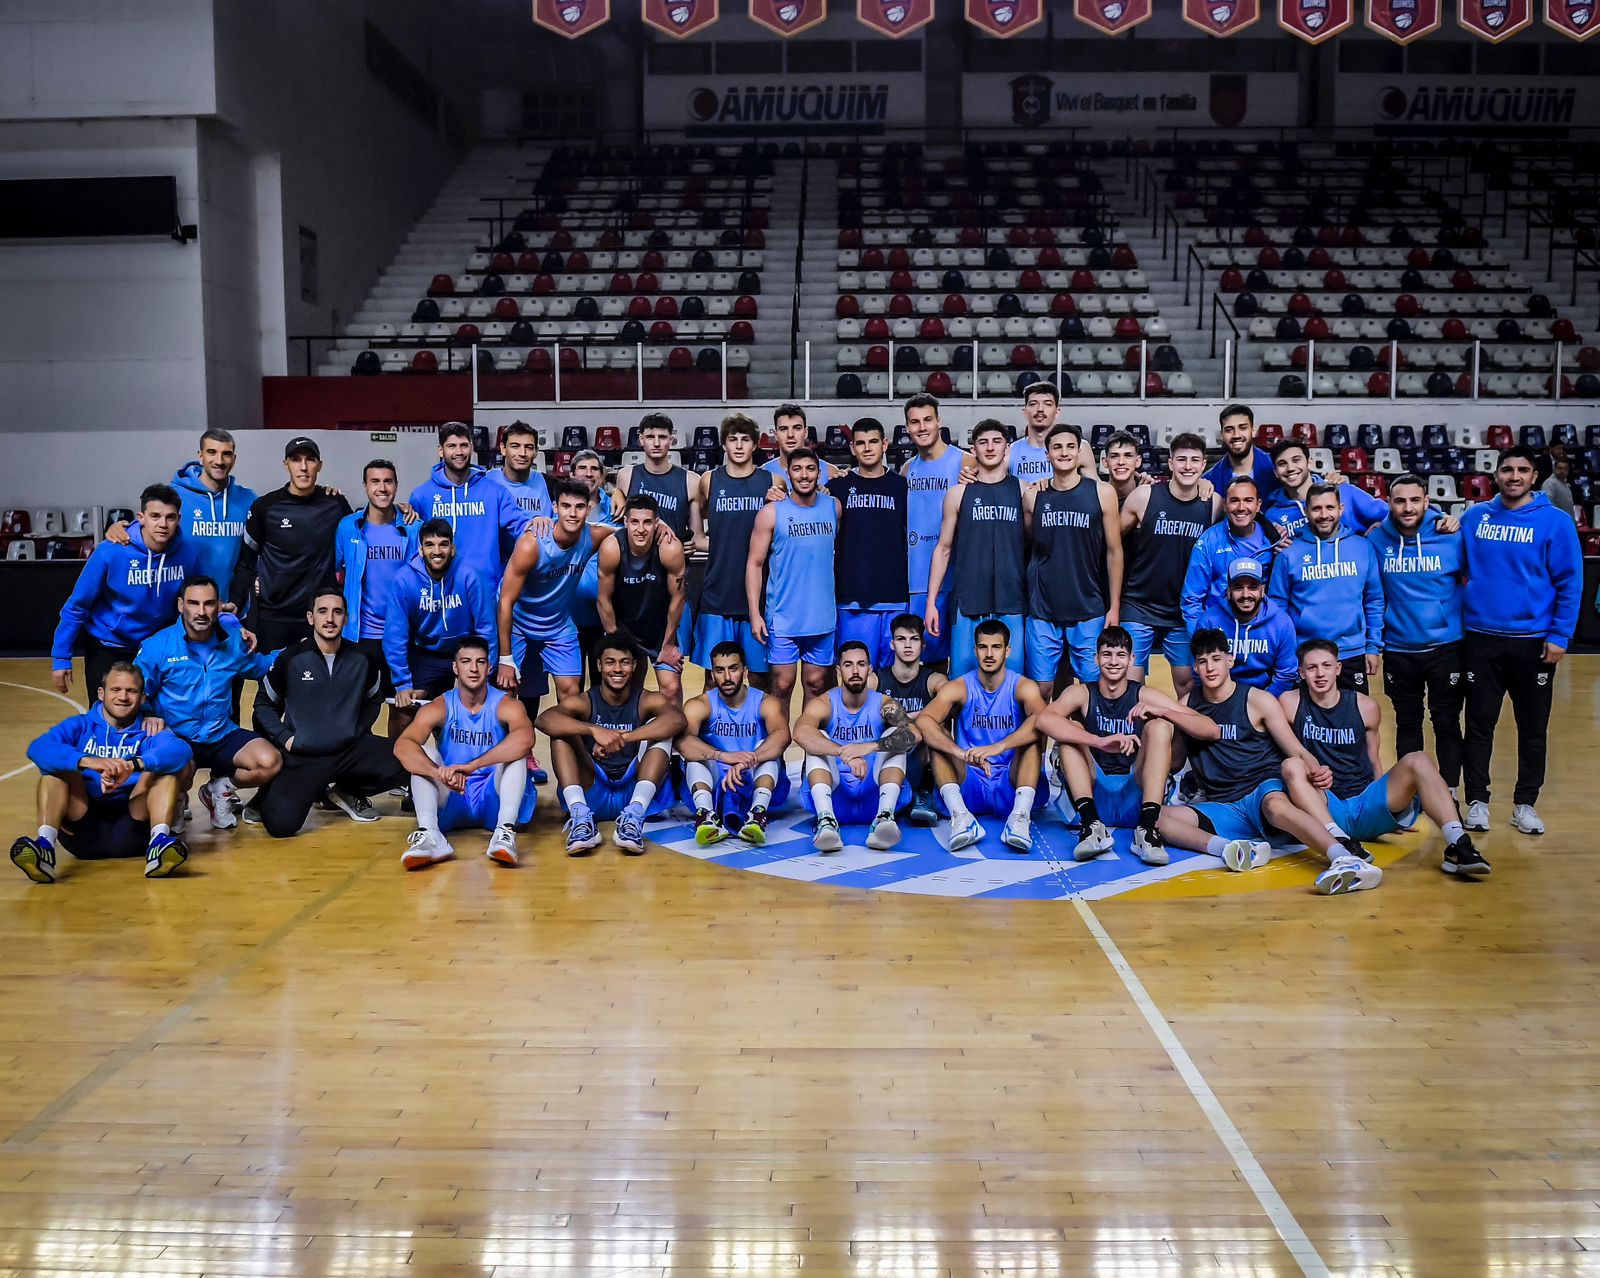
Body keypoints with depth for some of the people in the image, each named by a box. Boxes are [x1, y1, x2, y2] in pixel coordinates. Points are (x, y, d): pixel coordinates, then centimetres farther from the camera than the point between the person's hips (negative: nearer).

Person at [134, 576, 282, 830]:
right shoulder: (157, 646, -8)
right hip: (176, 738, -3)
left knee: (270, 762, -22)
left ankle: (219, 788, 12)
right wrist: (152, 718, -20)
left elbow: (262, 665, 21)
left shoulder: (233, 640, 3)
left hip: (223, 735, 3)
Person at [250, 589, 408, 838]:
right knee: (281, 824, -21)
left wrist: (358, 732, 7)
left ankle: (348, 791, 8)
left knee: (402, 765, -23)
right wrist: (284, 737, -2)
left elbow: (373, 700, 19)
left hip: (350, 749, 3)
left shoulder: (363, 658, 1)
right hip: (301, 755, -2)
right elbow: (264, 705, 10)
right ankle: (267, 796, 19)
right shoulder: (290, 659, -5)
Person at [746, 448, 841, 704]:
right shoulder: (771, 512, -5)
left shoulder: (833, 507, 4)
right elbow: (755, 563, -3)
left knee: (816, 684, 11)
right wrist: (754, 613, -10)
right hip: (783, 618, -3)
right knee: (782, 686, 2)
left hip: (823, 616, 3)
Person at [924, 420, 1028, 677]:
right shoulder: (958, 494, 7)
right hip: (967, 602, 0)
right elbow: (943, 549, 8)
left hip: (1011, 603, 0)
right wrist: (931, 602, 3)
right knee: (962, 676, 1)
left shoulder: (1023, 490, 7)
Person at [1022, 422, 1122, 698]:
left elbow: (1114, 551, 0)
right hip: (1043, 611, 1)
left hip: (1090, 612, -1)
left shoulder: (1102, 493, -3)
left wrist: (1114, 607, -1)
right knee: (1040, 690, 4)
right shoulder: (1033, 496, 2)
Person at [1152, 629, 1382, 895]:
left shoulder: (1258, 701, 3)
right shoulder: (1187, 705, 12)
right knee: (1159, 817, -24)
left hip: (1265, 789, -3)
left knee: (1276, 805, -41)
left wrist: (1315, 771, -24)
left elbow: (1298, 752, 1)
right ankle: (1230, 848, -44)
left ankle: (1346, 859, -58)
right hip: (1223, 809, 3)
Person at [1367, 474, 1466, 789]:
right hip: (1398, 651, 1)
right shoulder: (1376, 540, -3)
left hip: (1445, 648, -1)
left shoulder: (1453, 537, -7)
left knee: (1447, 723, 6)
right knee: (1407, 724, 13)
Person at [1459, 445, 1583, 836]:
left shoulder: (1555, 522, -4)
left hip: (1534, 641, -1)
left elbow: (1570, 582, -5)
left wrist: (1560, 636, -9)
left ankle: (1525, 804, 22)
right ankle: (1477, 801, 17)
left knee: (1533, 727, 9)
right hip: (1480, 638, 1)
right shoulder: (1474, 517, 3)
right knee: (1479, 724, 6)